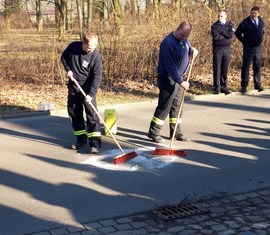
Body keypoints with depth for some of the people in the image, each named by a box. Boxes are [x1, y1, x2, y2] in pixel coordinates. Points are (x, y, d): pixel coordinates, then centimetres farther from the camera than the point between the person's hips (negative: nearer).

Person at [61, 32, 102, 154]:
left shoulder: (96, 56, -18)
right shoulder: (73, 46, -9)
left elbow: (97, 77, -19)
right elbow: (64, 57, 11)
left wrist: (91, 94, -27)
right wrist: (68, 69, -6)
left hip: (87, 88, -4)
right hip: (73, 86, 4)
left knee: (92, 114, -11)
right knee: (74, 113, 10)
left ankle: (95, 143, -12)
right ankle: (81, 138, 23)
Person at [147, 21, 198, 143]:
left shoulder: (183, 39, 5)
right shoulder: (168, 43, -23)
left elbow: (188, 46, 28)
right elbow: (170, 67, -26)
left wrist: (192, 49, 2)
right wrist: (181, 82, -24)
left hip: (179, 78, 9)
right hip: (168, 79, -9)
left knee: (177, 105, 12)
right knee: (164, 106, -7)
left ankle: (176, 131, 21)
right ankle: (153, 132, 2)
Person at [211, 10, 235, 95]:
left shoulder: (230, 24, 6)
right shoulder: (214, 26, 1)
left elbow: (231, 34, -12)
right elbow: (216, 37, -15)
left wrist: (221, 31, -10)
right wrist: (226, 35, -8)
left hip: (227, 49, 2)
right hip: (217, 49, -2)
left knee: (225, 69, 6)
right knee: (217, 69, -2)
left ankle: (224, 87, 12)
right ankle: (216, 87, 5)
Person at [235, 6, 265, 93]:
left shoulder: (261, 22, 5)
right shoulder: (245, 22, -9)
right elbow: (237, 33, -2)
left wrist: (260, 40, 10)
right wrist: (244, 41, -3)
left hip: (258, 48, 4)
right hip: (248, 48, -4)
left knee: (257, 67, 10)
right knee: (245, 67, 0)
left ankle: (257, 84, 19)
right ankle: (244, 85, 6)